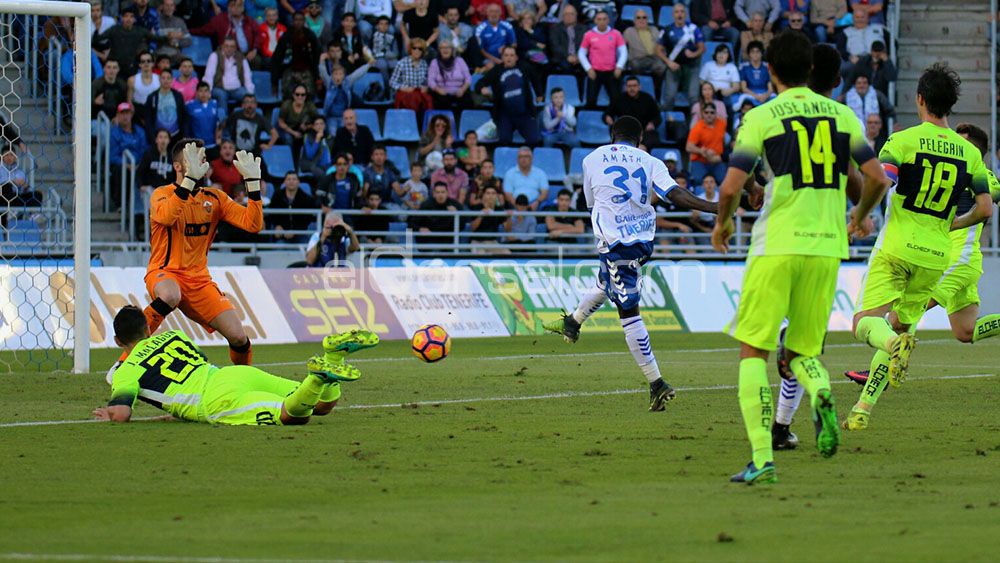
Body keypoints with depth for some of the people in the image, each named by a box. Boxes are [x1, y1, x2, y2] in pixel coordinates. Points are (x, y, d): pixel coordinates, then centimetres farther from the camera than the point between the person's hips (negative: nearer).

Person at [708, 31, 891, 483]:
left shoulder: (761, 118, -2)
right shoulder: (842, 115, 9)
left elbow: (731, 187, -8)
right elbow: (876, 179, 9)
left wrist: (722, 224, 13)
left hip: (777, 246, -4)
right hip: (828, 247, 4)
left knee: (753, 351, 3)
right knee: (802, 351, 16)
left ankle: (762, 458, -9)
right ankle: (821, 395, -20)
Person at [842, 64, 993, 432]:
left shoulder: (903, 141, -6)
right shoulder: (970, 153, 7)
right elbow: (985, 208, 5)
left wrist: (858, 216, 0)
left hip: (898, 247, -4)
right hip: (936, 255, 4)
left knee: (866, 322, -4)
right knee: (898, 326, 16)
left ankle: (897, 345, -39)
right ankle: (863, 409, 10)